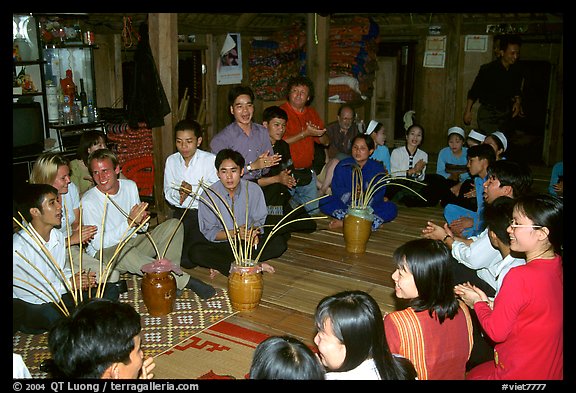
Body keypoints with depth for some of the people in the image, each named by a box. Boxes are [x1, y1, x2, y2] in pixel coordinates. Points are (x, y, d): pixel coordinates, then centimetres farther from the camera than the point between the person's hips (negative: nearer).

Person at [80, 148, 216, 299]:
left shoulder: (130, 186, 2)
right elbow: (98, 243, -20)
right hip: (106, 252, -6)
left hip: (134, 243, 6)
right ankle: (186, 280, -34)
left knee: (174, 224, -10)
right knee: (124, 251, -40)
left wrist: (142, 222, -14)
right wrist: (130, 222, -28)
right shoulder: (89, 201, -15)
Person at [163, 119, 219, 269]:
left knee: (187, 260, -17)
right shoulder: (171, 160, 8)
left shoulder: (210, 159, -8)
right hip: (180, 212, 5)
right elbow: (168, 193, 6)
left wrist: (193, 190, -25)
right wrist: (178, 193, -16)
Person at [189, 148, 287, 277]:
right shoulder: (209, 195, -11)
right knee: (195, 252, -30)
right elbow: (209, 232, -7)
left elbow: (259, 221, 1)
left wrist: (254, 233, -23)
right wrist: (235, 233, -22)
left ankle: (222, 264, -21)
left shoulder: (253, 189, -7)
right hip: (222, 244, -1)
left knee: (280, 242, -22)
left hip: (248, 242, 2)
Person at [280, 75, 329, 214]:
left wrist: (319, 133, -11)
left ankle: (294, 199, 36)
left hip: (307, 173, 6)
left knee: (313, 210, 14)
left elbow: (326, 142, 11)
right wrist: (306, 133, -19)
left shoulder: (312, 113, 10)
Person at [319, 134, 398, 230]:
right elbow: (336, 189, -7)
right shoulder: (343, 166, -1)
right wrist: (350, 195, -27)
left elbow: (379, 194, -10)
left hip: (368, 206, 0)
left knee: (392, 209, -27)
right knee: (324, 202, -25)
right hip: (345, 204, 0)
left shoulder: (377, 168, -2)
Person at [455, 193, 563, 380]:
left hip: (519, 373, -8)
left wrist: (478, 303, -4)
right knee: (473, 372, 25)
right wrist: (489, 304, 1)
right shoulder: (557, 266, -4)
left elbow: (496, 332, -20)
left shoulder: (520, 276, -30)